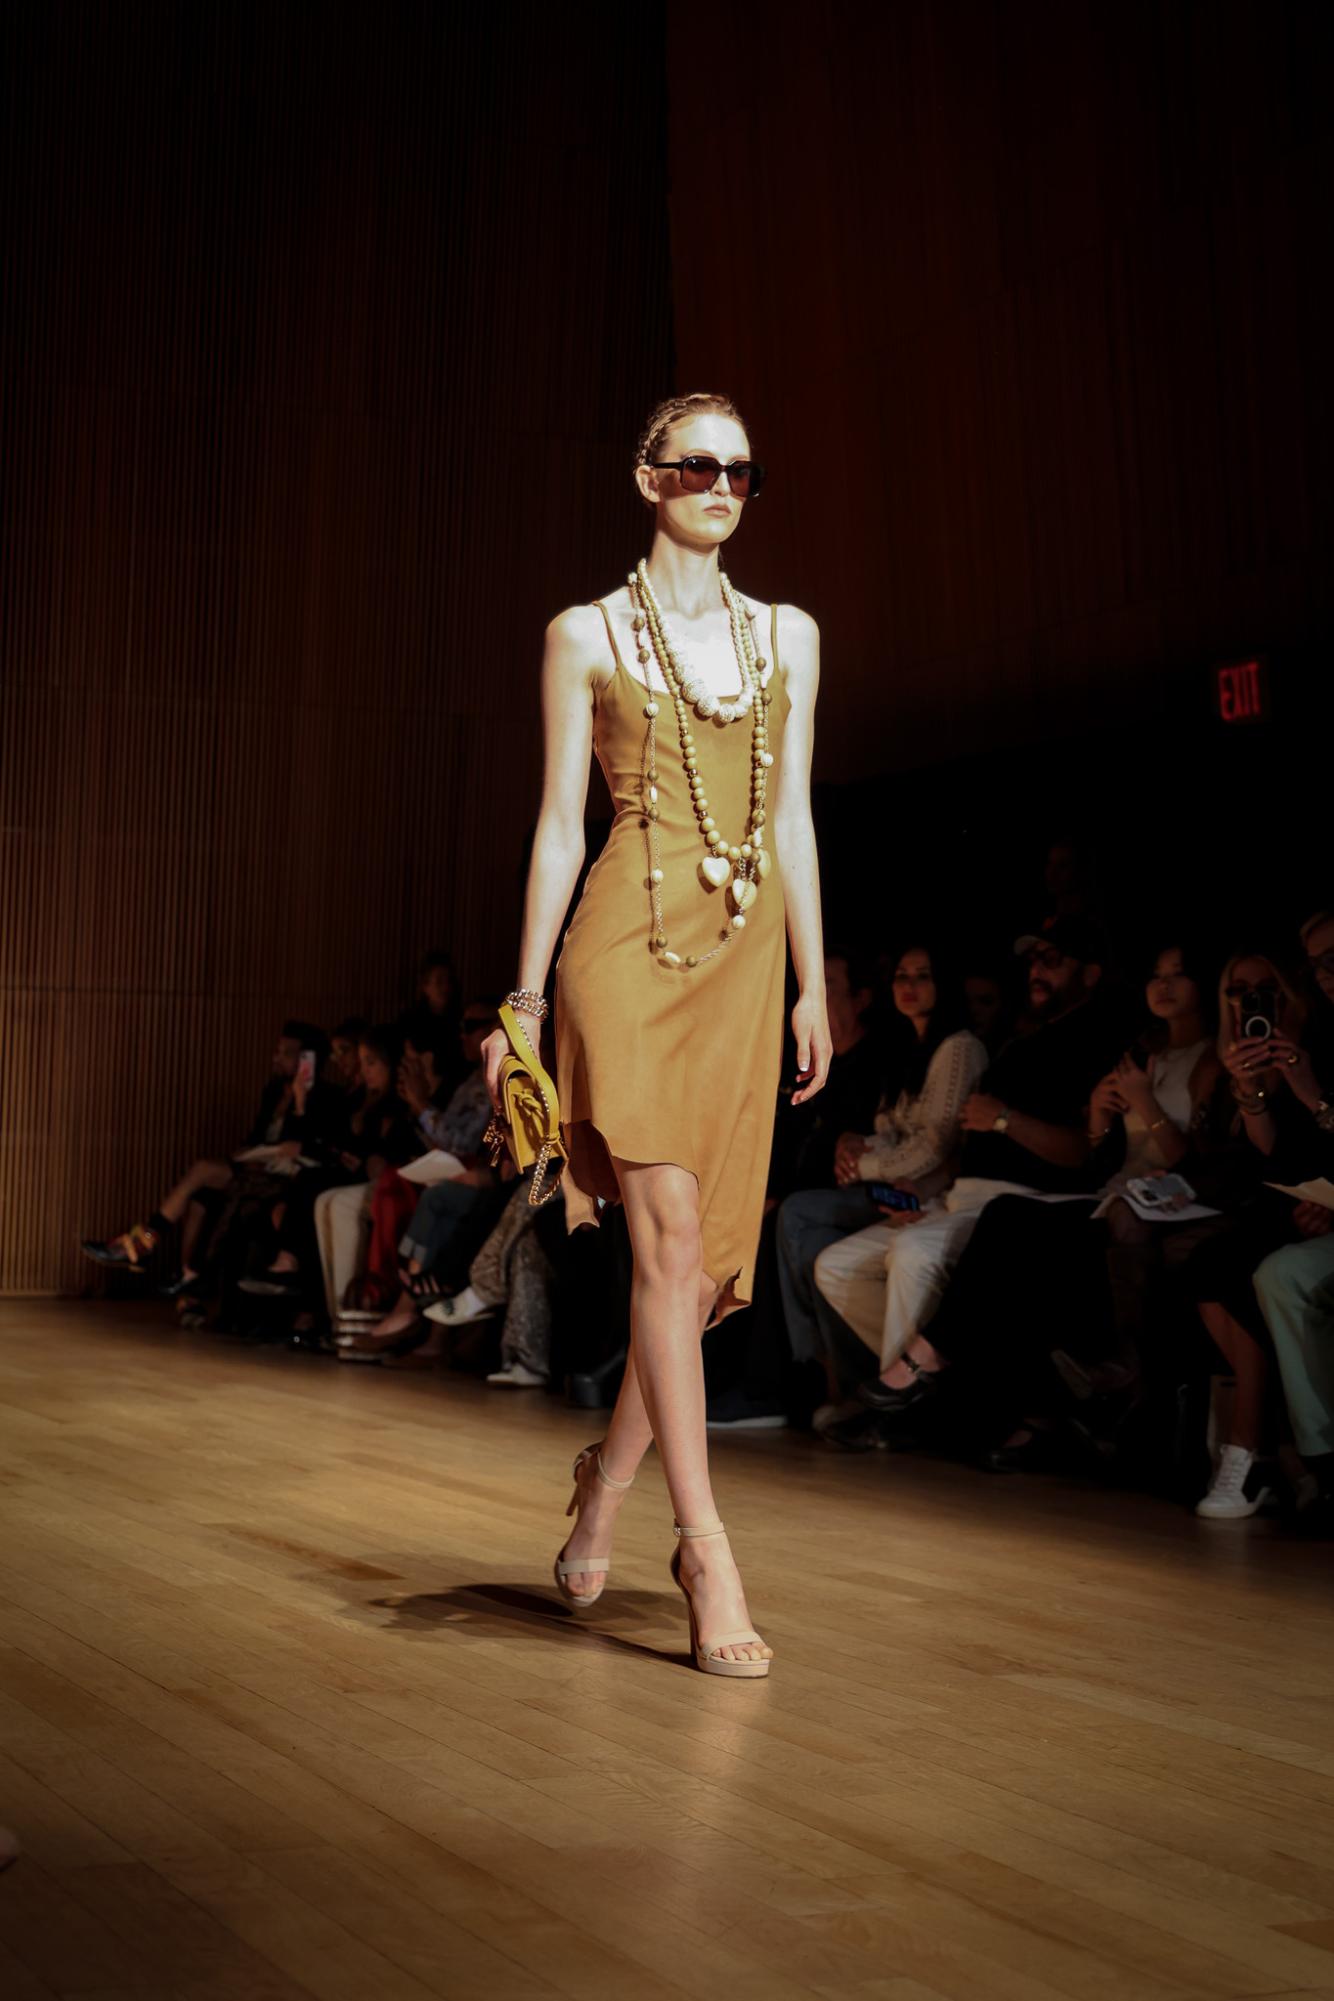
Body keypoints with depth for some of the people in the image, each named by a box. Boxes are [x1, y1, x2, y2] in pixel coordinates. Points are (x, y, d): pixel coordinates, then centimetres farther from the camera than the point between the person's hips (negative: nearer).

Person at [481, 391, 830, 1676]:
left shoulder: (787, 635, 16)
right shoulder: (589, 635, 6)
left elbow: (793, 817, 15)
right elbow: (560, 824, 4)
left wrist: (813, 983, 10)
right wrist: (526, 999, 1)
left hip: (744, 956, 4)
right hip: (630, 945, -4)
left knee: (716, 1256, 3)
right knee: (669, 1241, -12)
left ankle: (606, 1482, 27)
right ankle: (707, 1554, -8)